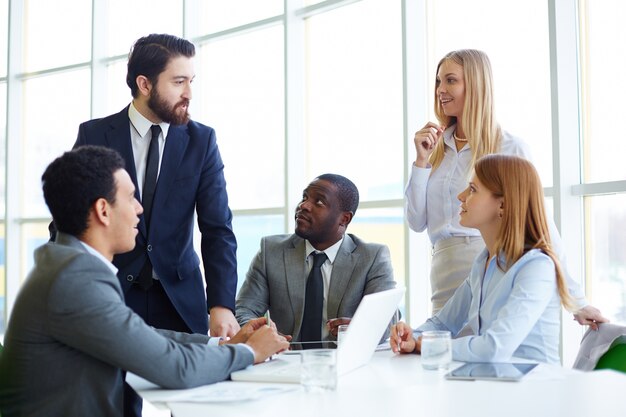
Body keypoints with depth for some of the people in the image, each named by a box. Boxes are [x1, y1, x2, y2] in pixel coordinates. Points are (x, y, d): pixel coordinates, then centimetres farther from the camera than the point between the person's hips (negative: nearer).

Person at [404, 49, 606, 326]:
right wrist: (421, 161, -2)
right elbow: (417, 223, 9)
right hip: (446, 283, 4)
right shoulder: (436, 149, 10)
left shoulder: (510, 148, -3)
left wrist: (576, 301, -7)